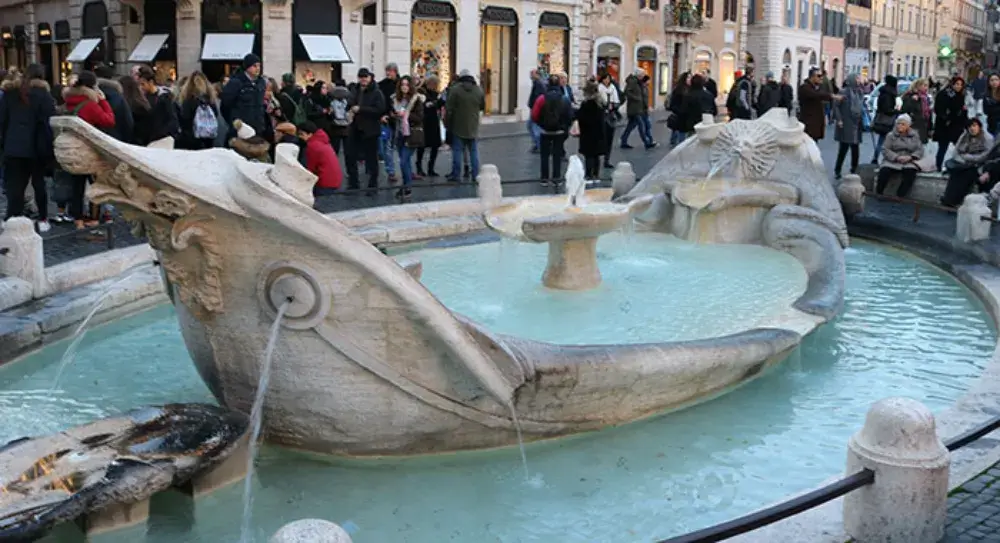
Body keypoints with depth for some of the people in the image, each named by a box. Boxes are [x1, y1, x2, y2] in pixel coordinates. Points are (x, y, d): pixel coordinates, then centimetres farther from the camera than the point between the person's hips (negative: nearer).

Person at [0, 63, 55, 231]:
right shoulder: (42, 93, -4)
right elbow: (49, 121, -9)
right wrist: (50, 147, -7)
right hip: (36, 147, -2)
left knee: (14, 186, 2)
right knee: (39, 182, 11)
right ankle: (42, 220, 17)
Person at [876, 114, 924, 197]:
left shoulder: (915, 135, 11)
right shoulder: (891, 135, 6)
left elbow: (920, 150, 4)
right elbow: (885, 150, -4)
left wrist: (910, 157, -16)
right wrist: (897, 157, -19)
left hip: (908, 162, 1)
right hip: (893, 161, -1)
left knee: (911, 173, -32)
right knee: (884, 171, -30)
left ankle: (899, 196, -30)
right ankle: (878, 195, -20)